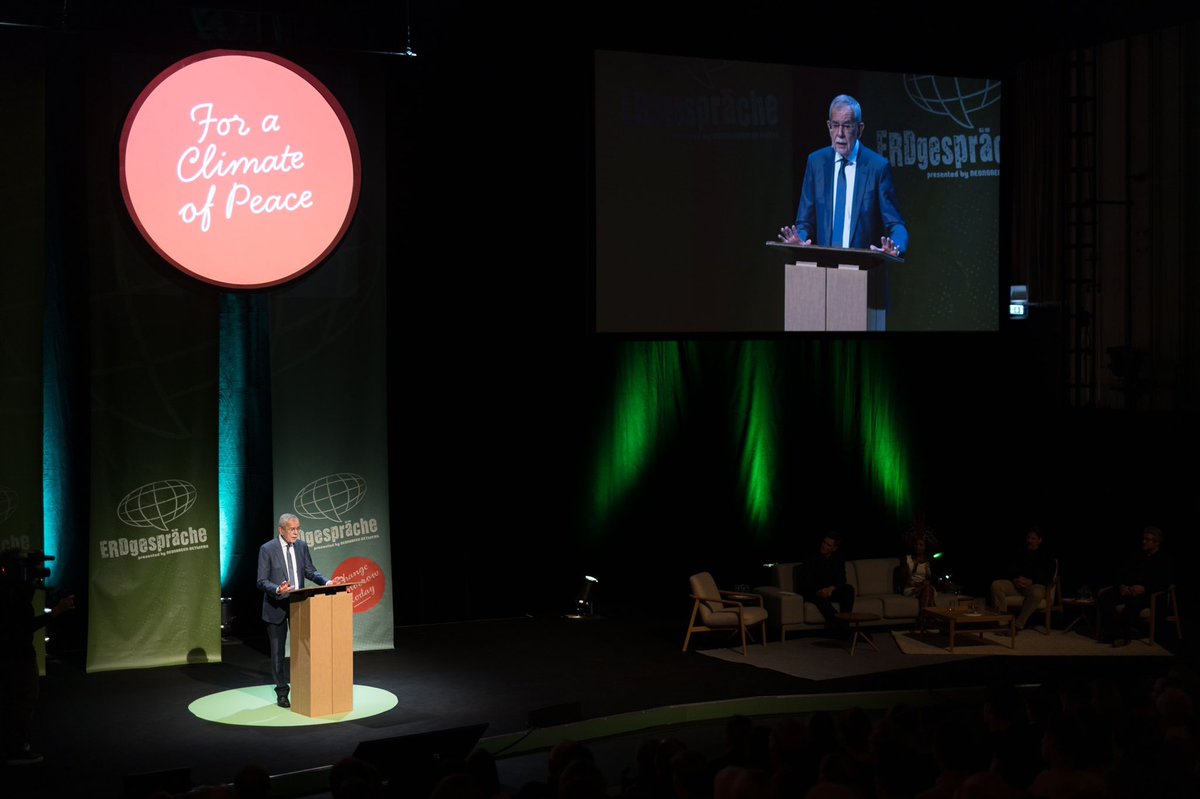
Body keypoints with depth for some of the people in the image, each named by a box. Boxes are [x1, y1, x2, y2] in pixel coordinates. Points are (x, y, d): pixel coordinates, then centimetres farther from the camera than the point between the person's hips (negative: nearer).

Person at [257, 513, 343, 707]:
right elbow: (262, 581, -13)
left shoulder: (301, 546, 2)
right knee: (278, 651, 5)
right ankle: (282, 693, 15)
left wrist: (327, 582, -10)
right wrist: (278, 590, -32)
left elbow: (310, 571, 7)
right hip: (276, 607, -4)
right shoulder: (267, 549, -12)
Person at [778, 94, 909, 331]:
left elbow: (895, 224, -3)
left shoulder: (878, 166, -2)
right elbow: (805, 220, 11)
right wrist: (799, 239, -12)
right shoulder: (816, 161, 7)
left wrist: (895, 247, -25)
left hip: (866, 278, -2)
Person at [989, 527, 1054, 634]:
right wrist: (1015, 580, -8)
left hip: (1036, 585, -4)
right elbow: (1012, 571, 17)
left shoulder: (1046, 556, 9)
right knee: (996, 585, -23)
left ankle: (1018, 626, -38)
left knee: (1036, 593, -43)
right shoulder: (1021, 554, 21)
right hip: (1017, 585, 4)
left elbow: (1048, 577, -2)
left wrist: (1030, 581, -17)